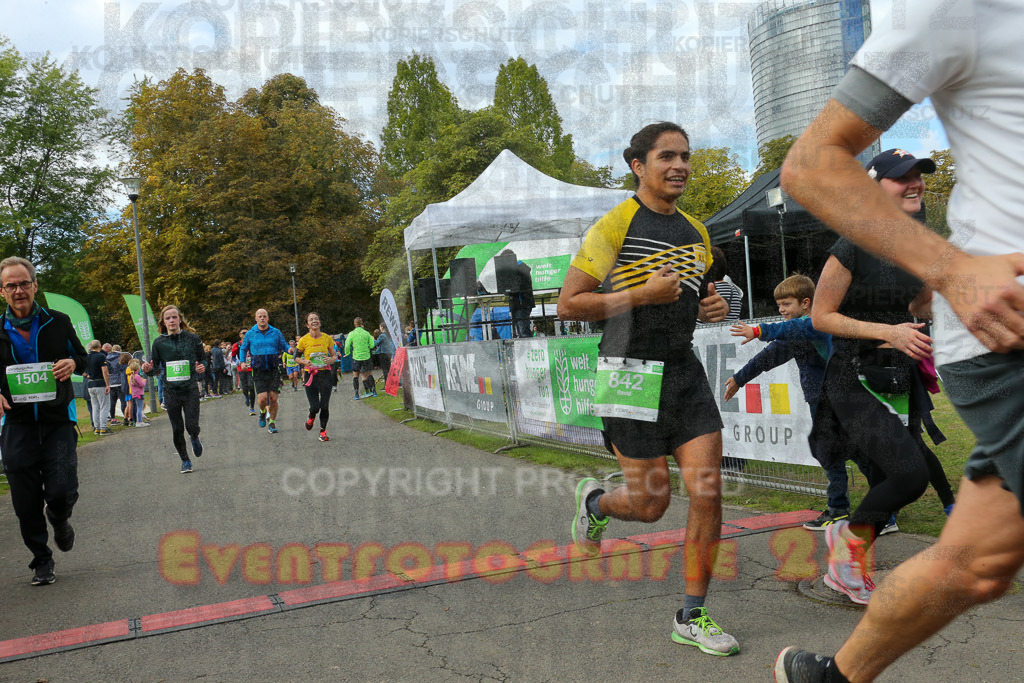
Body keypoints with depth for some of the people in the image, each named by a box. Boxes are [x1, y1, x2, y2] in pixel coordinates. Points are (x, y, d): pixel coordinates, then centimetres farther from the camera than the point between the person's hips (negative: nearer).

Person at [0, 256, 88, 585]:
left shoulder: (58, 322, 1)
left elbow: (82, 357, 13)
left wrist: (72, 364, -11)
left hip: (58, 422, -1)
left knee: (62, 491, -10)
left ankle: (59, 521, 28)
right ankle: (41, 561, 23)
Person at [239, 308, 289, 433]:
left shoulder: (276, 332, 5)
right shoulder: (250, 334, 5)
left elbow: (284, 345, 12)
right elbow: (243, 349, 15)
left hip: (274, 370, 1)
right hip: (258, 371, -1)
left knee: (273, 398, -1)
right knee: (262, 398, -12)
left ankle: (272, 423, 16)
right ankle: (263, 412, 22)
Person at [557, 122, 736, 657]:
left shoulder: (695, 231, 14)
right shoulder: (615, 225, -8)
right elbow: (568, 305, -10)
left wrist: (711, 307, 5)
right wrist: (640, 295, -19)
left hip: (685, 372, 6)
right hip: (630, 372, -6)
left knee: (708, 493, -2)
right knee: (652, 503, 0)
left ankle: (692, 617, 13)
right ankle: (594, 502, 36)